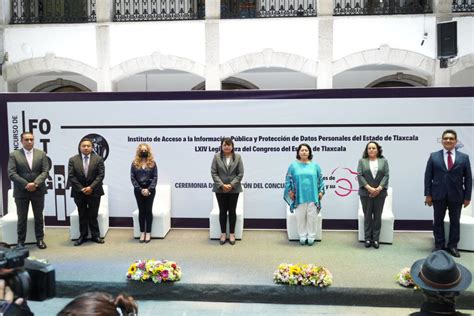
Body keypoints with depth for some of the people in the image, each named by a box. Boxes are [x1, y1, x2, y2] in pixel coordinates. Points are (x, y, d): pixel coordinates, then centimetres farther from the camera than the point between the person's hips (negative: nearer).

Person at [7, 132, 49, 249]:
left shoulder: (41, 154, 4)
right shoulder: (14, 155, -1)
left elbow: (45, 171, -3)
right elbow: (11, 174, -9)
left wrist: (35, 183, -17)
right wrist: (26, 184, -18)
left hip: (38, 191, 2)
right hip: (21, 192, -1)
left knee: (39, 217, 10)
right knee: (22, 218, 7)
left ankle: (40, 239, 21)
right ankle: (21, 241, 17)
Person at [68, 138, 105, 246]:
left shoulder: (98, 159, 0)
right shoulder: (73, 160, 2)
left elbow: (101, 175, -5)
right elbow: (71, 176, -3)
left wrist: (91, 187, -14)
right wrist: (81, 189, -10)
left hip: (94, 192, -1)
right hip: (79, 192, 1)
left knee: (93, 215, 3)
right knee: (82, 216, 9)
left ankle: (95, 235, 13)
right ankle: (83, 236, 17)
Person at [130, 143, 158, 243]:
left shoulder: (152, 163, 2)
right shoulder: (135, 163, 3)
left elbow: (155, 177, -2)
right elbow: (132, 177, -1)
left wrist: (149, 189, -13)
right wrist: (140, 189, -10)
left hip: (150, 189, -1)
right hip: (138, 190, 1)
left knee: (148, 210, 1)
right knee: (141, 211, 5)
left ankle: (148, 233, 6)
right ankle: (142, 232, 11)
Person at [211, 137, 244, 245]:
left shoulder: (237, 157, 0)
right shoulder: (216, 157, -1)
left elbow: (240, 174, -2)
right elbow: (213, 173, -4)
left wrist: (231, 185, -12)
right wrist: (222, 185, -13)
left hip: (234, 189, 0)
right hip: (220, 189, 0)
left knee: (232, 211, 6)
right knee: (222, 211, 6)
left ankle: (232, 234, 15)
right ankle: (223, 234, 15)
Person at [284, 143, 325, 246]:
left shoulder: (315, 166, 7)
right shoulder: (293, 165, 5)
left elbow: (320, 179, 10)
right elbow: (288, 179, 7)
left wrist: (321, 191, 3)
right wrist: (290, 191, -1)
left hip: (312, 196, 1)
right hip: (299, 196, 0)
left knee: (312, 217, 4)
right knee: (300, 217, 4)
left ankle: (311, 236, 16)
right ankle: (302, 236, 16)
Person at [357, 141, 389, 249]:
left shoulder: (384, 161, 7)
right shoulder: (362, 161, 5)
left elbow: (386, 175, 0)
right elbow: (359, 176, -3)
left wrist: (379, 189, -12)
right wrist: (369, 188, -13)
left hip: (380, 193, 1)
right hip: (366, 193, -1)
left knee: (377, 216, 5)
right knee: (367, 216, 4)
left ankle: (375, 239, 11)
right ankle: (367, 239, 10)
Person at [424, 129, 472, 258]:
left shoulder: (464, 158, 2)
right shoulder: (434, 156, 2)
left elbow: (468, 178, 2)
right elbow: (428, 176, 1)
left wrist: (467, 196, -2)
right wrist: (428, 194, -4)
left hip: (456, 196, 0)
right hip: (438, 195, 0)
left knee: (455, 222, 8)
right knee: (438, 221, 7)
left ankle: (453, 246, 19)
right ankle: (439, 246, 17)